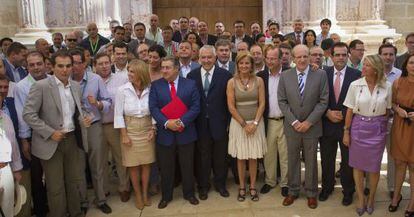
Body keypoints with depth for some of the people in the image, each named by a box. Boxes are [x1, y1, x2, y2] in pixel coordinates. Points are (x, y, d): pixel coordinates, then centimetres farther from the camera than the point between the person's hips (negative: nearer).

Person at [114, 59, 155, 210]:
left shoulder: (150, 89, -6)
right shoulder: (123, 90, -10)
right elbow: (118, 114, -7)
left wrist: (153, 129, -4)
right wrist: (124, 135, -9)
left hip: (147, 130, 1)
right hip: (130, 130, -1)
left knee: (146, 163, 10)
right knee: (133, 165, 7)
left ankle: (145, 193, 28)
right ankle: (138, 195, 24)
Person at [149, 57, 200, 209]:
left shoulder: (190, 84, -1)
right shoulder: (156, 85, 1)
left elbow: (195, 107, -7)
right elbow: (153, 107, -5)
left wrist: (182, 122, -18)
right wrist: (166, 123, -19)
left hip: (186, 132, 0)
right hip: (164, 133, 1)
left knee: (187, 166, 13)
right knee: (166, 168, 11)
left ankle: (189, 194, 31)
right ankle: (166, 196, 28)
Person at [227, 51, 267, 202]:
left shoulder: (259, 81, -1)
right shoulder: (232, 82, -5)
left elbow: (262, 104, -2)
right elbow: (231, 107, -6)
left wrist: (254, 123, -12)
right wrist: (244, 124, -10)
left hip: (256, 123, 1)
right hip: (238, 123, -1)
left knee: (254, 156, 8)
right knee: (241, 157, 7)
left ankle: (252, 186, 21)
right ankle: (242, 187, 20)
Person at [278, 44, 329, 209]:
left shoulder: (320, 74, -5)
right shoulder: (285, 76, 0)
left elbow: (323, 101, -6)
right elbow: (282, 101, -2)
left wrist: (309, 122, -12)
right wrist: (294, 122, -10)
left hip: (312, 126, -1)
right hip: (292, 126, 1)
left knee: (311, 161, 11)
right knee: (292, 160, 12)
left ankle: (311, 193, 26)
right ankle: (293, 191, 27)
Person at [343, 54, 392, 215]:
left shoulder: (386, 87, -6)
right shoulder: (355, 85, -7)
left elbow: (387, 111, 6)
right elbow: (350, 110, -2)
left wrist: (381, 126, 8)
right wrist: (346, 132, -1)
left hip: (377, 130, 0)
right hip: (358, 128, 0)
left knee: (374, 166, 11)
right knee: (358, 165, 10)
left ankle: (371, 198, 33)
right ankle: (361, 199, 28)